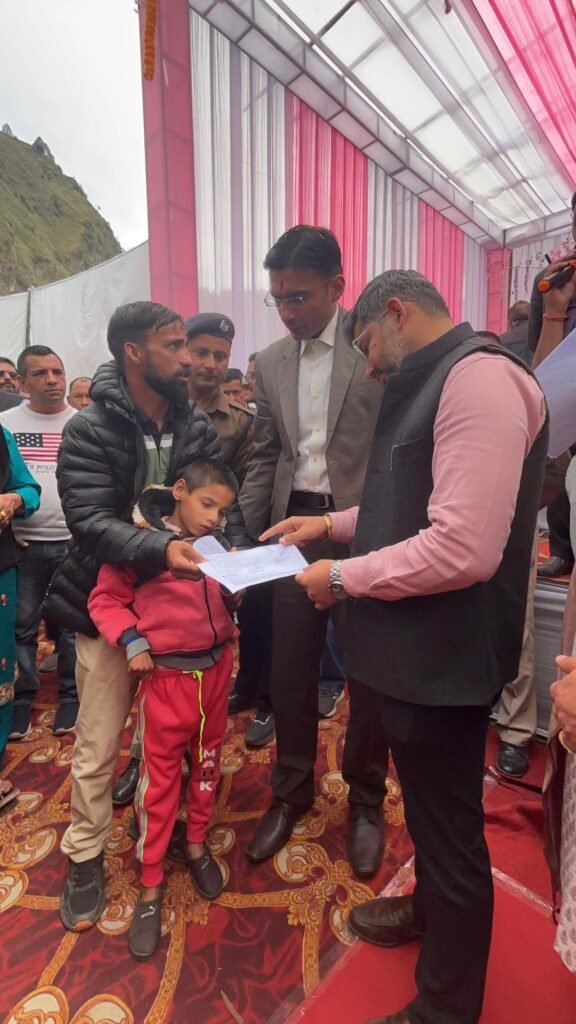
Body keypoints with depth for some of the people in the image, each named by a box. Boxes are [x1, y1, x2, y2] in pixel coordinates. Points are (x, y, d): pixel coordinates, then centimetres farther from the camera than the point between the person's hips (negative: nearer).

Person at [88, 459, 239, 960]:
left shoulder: (217, 544, 3)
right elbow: (105, 598, -8)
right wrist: (132, 642, -19)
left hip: (216, 669, 5)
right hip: (167, 676, -5)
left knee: (207, 763, 20)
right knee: (159, 777, 9)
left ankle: (197, 844, 45)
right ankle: (150, 885, 29)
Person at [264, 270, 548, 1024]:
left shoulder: (480, 378, -20)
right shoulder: (433, 385, 13)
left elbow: (464, 547, -30)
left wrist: (343, 576, -18)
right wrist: (335, 523, 11)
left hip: (445, 656, -10)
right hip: (418, 648, 10)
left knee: (451, 829, 12)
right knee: (430, 807, 29)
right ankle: (429, 909, 56)